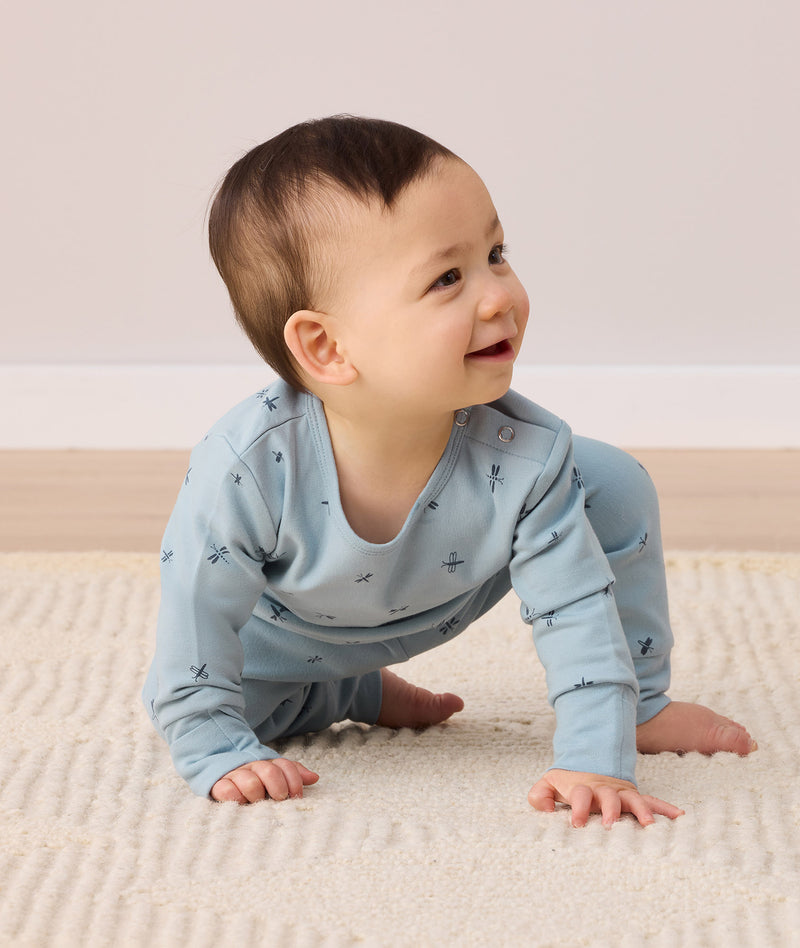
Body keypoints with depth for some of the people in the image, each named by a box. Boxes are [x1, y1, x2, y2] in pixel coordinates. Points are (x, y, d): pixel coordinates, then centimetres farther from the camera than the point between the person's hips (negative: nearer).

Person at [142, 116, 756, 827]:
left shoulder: (526, 456, -36)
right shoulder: (248, 466, -44)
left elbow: (579, 609, -29)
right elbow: (198, 622, -31)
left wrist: (595, 762, -36)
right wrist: (220, 753, -30)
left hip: (448, 600, 1)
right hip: (292, 627, 0)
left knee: (615, 490, -12)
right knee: (170, 699, -12)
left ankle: (639, 703, 12)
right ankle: (356, 693, 15)